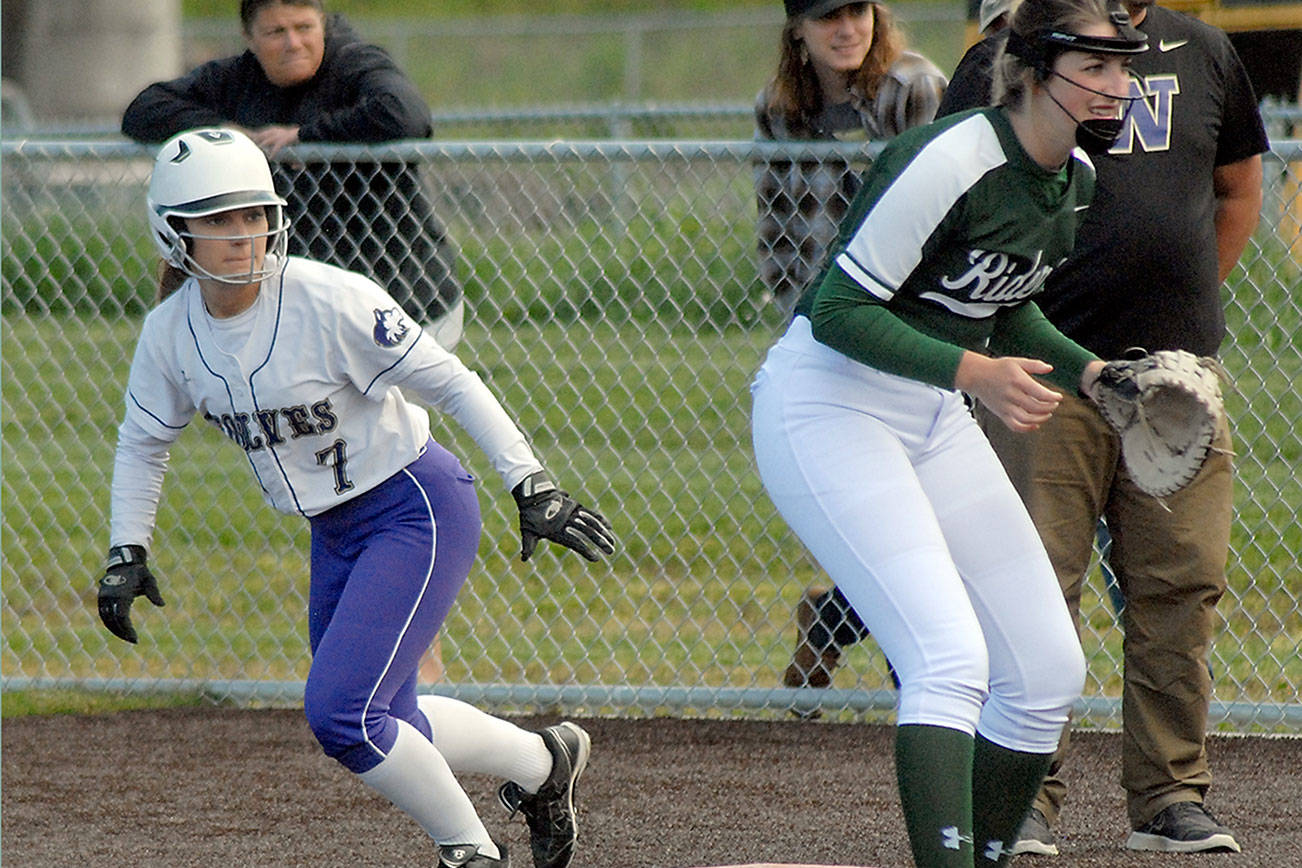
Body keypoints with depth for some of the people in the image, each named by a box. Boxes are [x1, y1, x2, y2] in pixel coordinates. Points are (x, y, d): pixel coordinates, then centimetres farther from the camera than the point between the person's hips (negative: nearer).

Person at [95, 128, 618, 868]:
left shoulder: (331, 301, -23)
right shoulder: (171, 333, -6)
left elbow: (452, 385, -20)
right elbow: (144, 443, 12)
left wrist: (532, 486, -24)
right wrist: (128, 551, 4)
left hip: (419, 513, -7)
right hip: (337, 531, 7)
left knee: (339, 712, -17)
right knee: (380, 730, 14)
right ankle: (543, 762, 36)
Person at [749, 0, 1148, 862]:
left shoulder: (1076, 176, 3)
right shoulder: (953, 159, -24)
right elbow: (839, 312, -23)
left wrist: (1089, 371, 2)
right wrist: (973, 371, -31)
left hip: (935, 418, 9)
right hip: (828, 403, -9)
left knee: (1048, 672, 5)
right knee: (951, 659, -23)